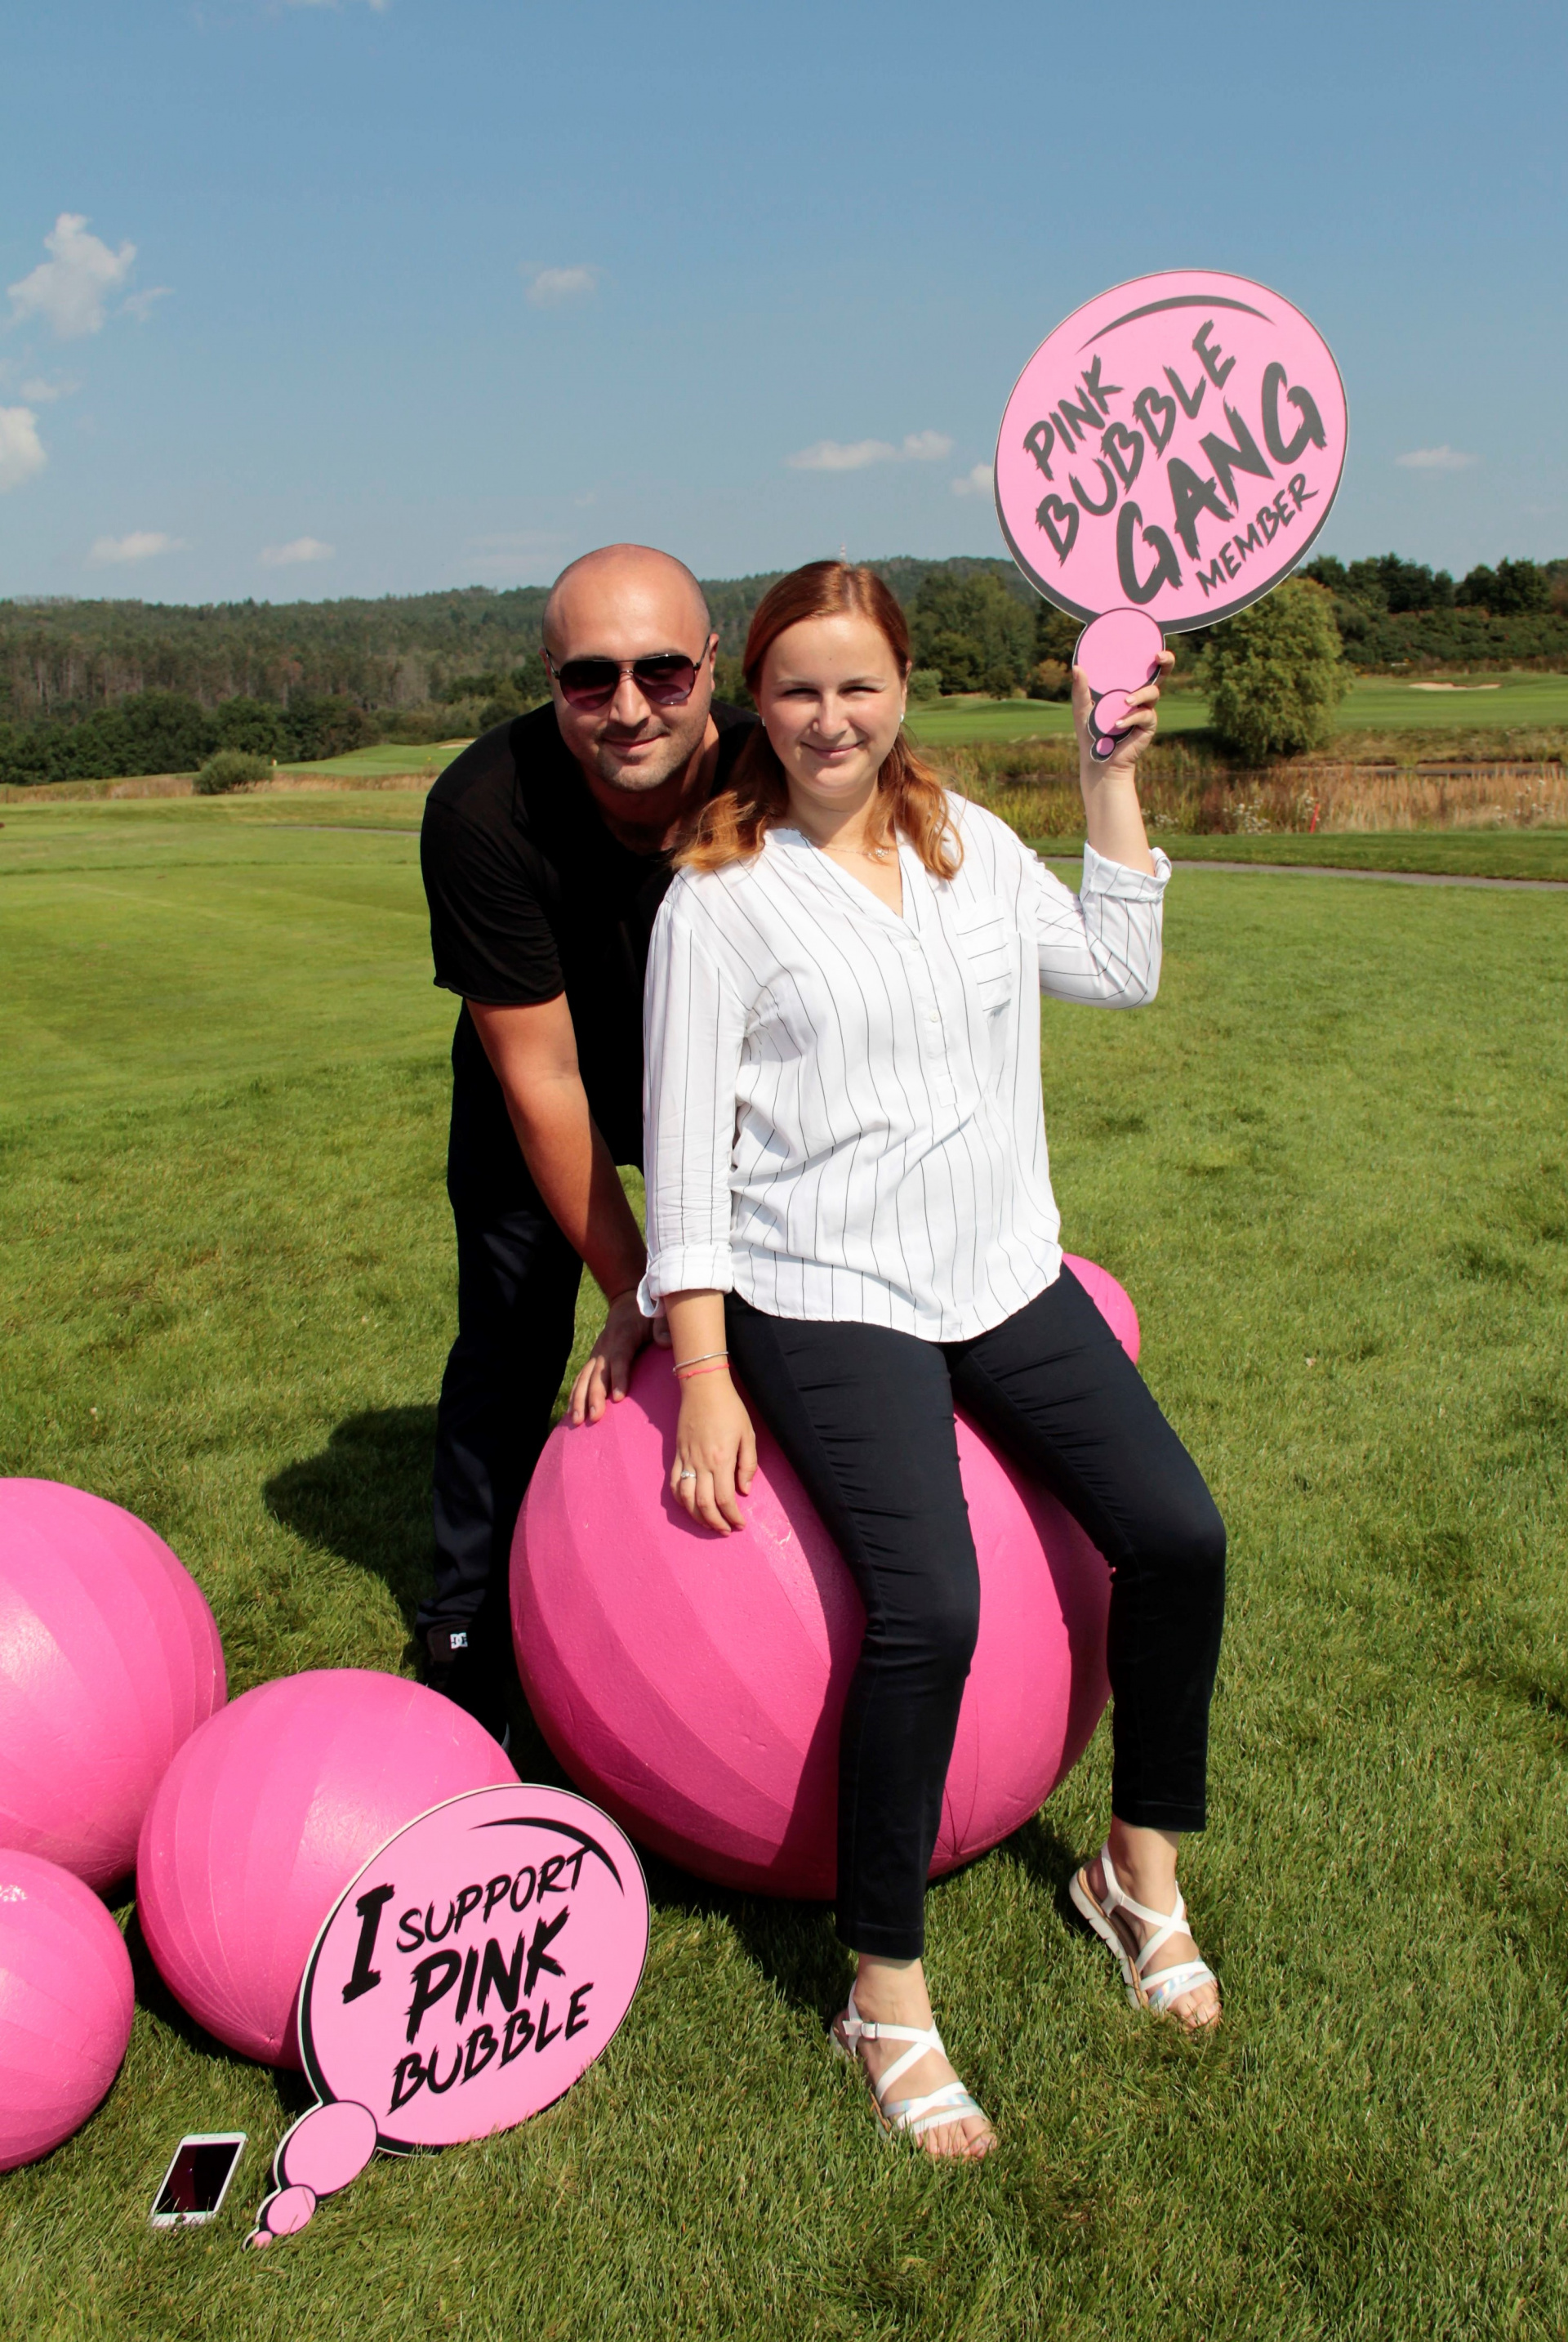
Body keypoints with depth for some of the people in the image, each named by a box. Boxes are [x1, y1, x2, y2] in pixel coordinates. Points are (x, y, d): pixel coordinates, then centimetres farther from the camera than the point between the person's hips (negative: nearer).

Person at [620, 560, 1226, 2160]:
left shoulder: (968, 839, 10)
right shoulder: (718, 897, -5)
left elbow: (1118, 972, 13)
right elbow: (684, 1147, -7)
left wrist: (1112, 782, 10)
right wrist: (704, 1382, -11)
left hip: (1005, 1277, 6)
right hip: (827, 1303, -5)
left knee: (1177, 1535, -5)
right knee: (929, 1609, -22)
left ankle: (1139, 1873, 21)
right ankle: (887, 2001, -2)